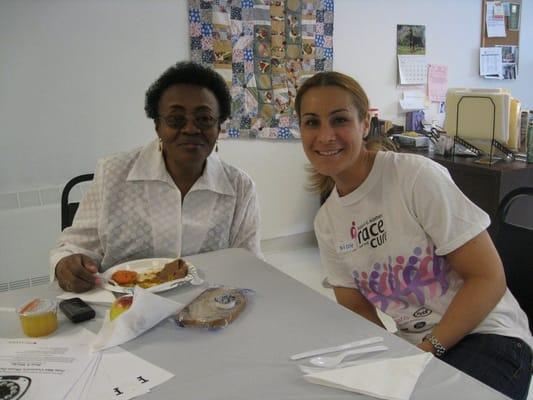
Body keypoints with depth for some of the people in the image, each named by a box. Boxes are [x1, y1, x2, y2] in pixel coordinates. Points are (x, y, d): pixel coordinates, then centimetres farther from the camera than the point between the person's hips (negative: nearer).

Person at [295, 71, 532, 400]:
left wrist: (429, 349, -17)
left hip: (484, 337, -5)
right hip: (409, 345, 5)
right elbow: (356, 306, 8)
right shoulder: (326, 222, 3)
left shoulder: (418, 176, -16)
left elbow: (489, 278, -14)